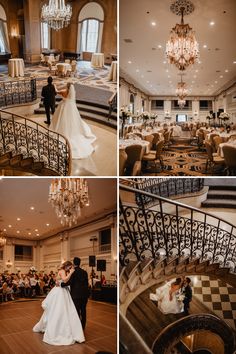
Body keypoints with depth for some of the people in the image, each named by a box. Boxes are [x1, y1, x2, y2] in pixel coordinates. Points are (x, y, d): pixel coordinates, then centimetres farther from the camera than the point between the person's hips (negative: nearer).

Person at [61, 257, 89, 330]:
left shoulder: (73, 271, -8)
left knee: (77, 311, 0)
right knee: (83, 311, 12)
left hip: (76, 294, -6)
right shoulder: (84, 272, 11)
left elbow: (69, 282, -17)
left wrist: (60, 284, -10)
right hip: (85, 294, 6)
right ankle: (82, 327, 19)